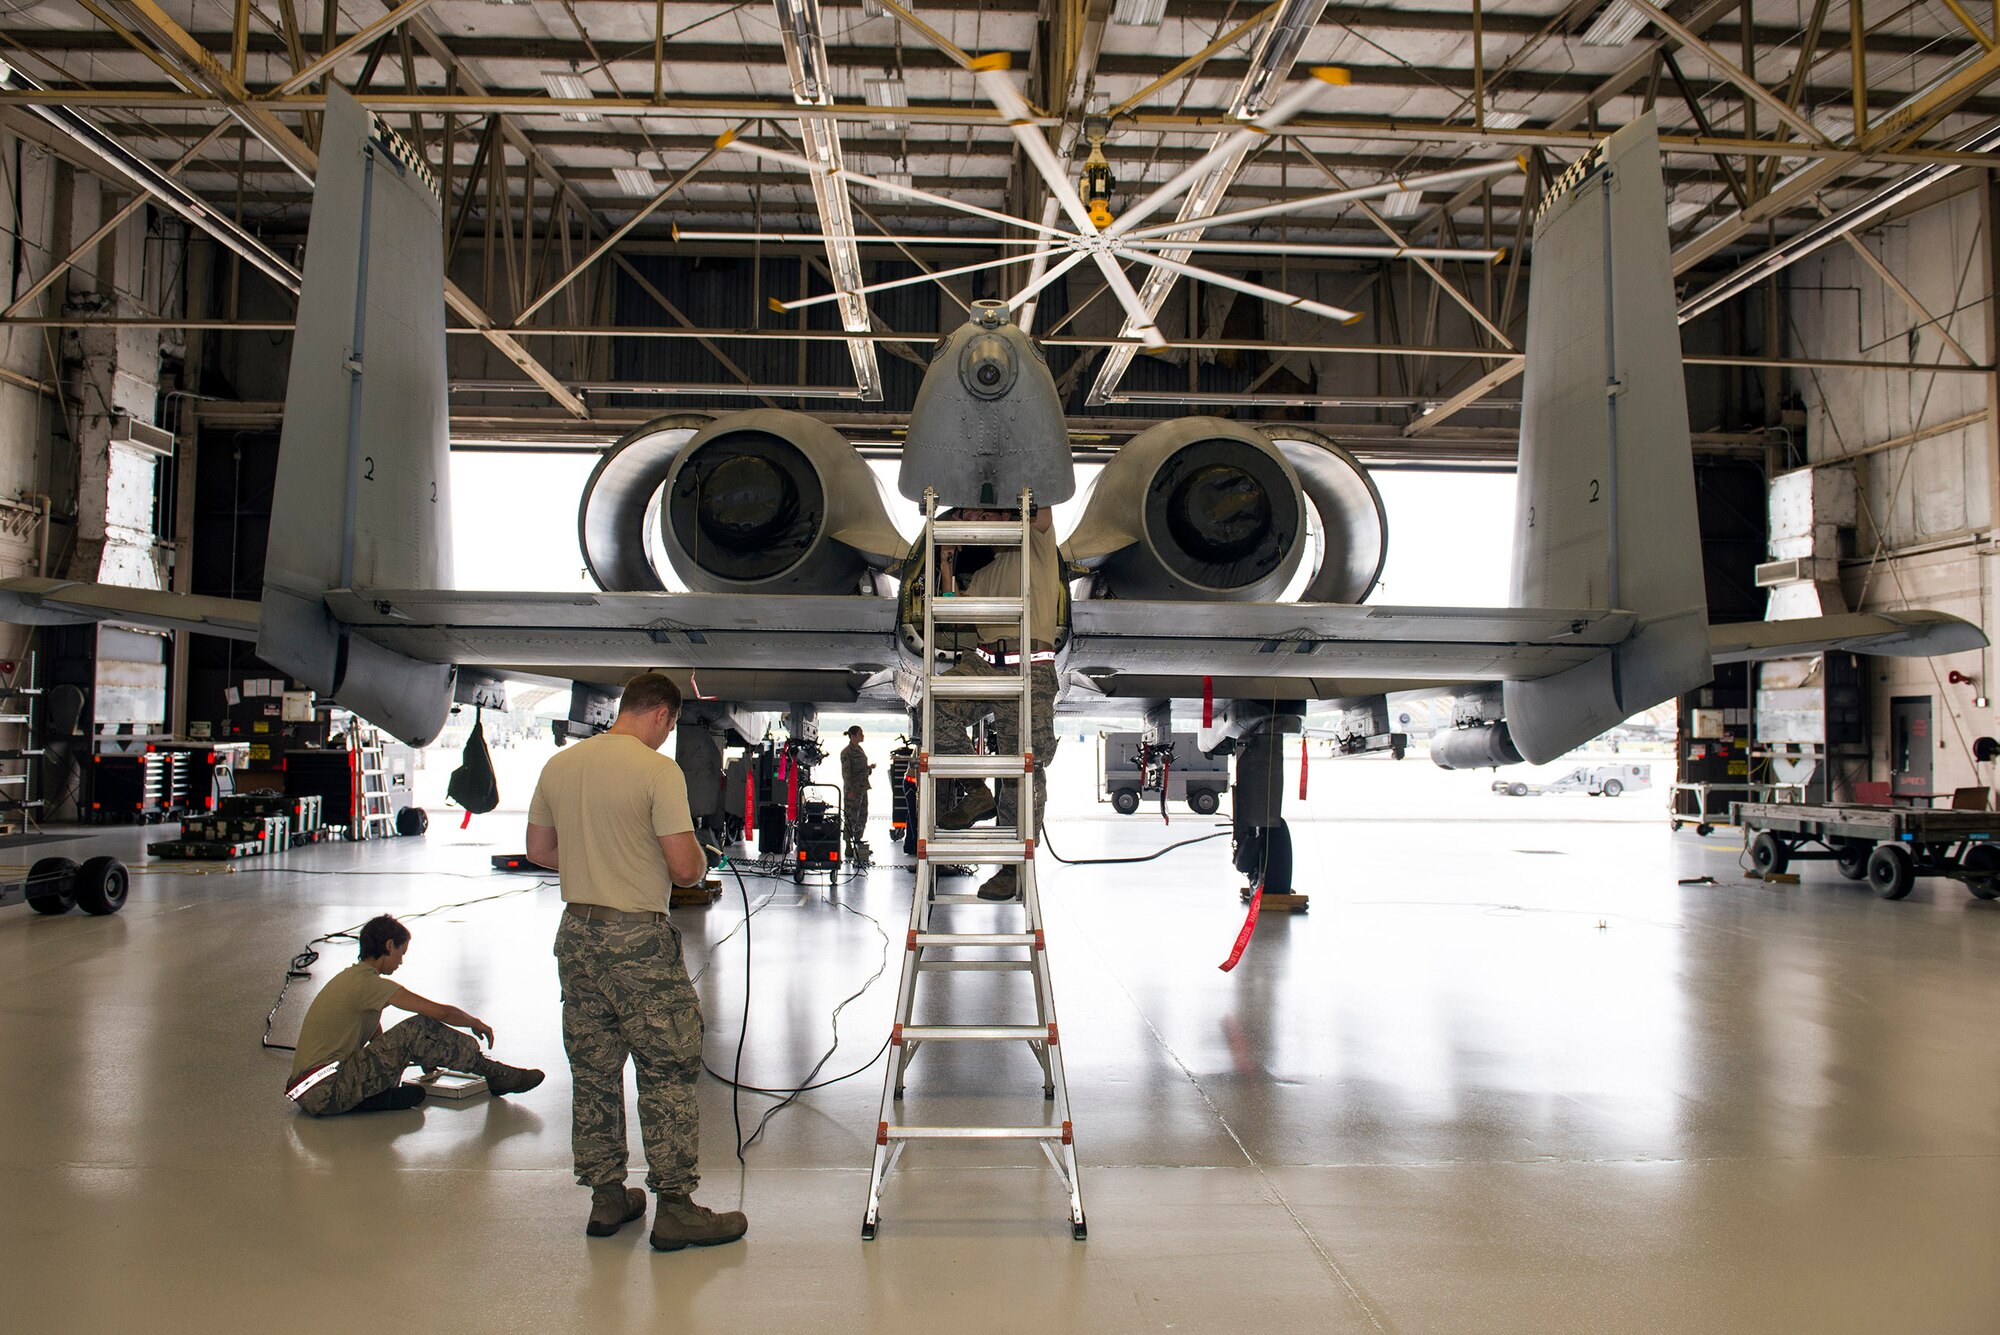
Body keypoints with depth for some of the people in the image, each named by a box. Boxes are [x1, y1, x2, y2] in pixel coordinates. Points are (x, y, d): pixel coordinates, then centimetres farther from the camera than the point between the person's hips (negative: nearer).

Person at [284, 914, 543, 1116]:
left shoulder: (353, 977, 18)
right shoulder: (369, 983, -13)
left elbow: (379, 1042, 26)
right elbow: (442, 1012, -14)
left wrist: (426, 1055, 23)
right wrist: (476, 1023, 4)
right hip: (323, 1093, -10)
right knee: (418, 1030, -15)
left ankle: (381, 1096, -1)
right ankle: (492, 1073, -5)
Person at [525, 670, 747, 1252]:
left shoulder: (559, 765, 7)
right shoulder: (659, 770, -14)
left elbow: (538, 848, 16)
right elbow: (684, 868, -17)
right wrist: (700, 860, 5)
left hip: (575, 935, 7)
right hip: (638, 940, -7)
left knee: (594, 1073, 15)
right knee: (667, 1073, 2)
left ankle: (607, 1197, 24)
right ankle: (674, 1207, 6)